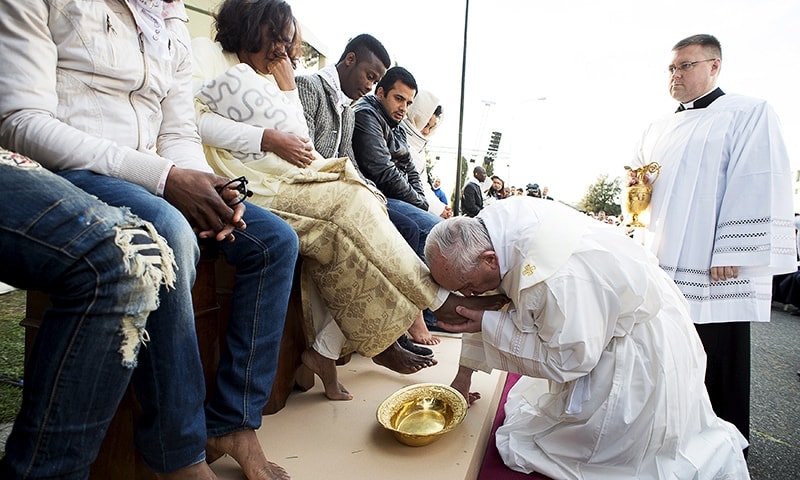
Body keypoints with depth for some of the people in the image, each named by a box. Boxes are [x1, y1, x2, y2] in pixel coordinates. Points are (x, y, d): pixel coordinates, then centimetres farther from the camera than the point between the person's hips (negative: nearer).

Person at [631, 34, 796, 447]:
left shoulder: (749, 114, -1)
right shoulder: (659, 130, 19)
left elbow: (759, 190, -10)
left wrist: (730, 256, -17)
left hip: (715, 272, -5)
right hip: (662, 265, 6)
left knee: (717, 369, 3)